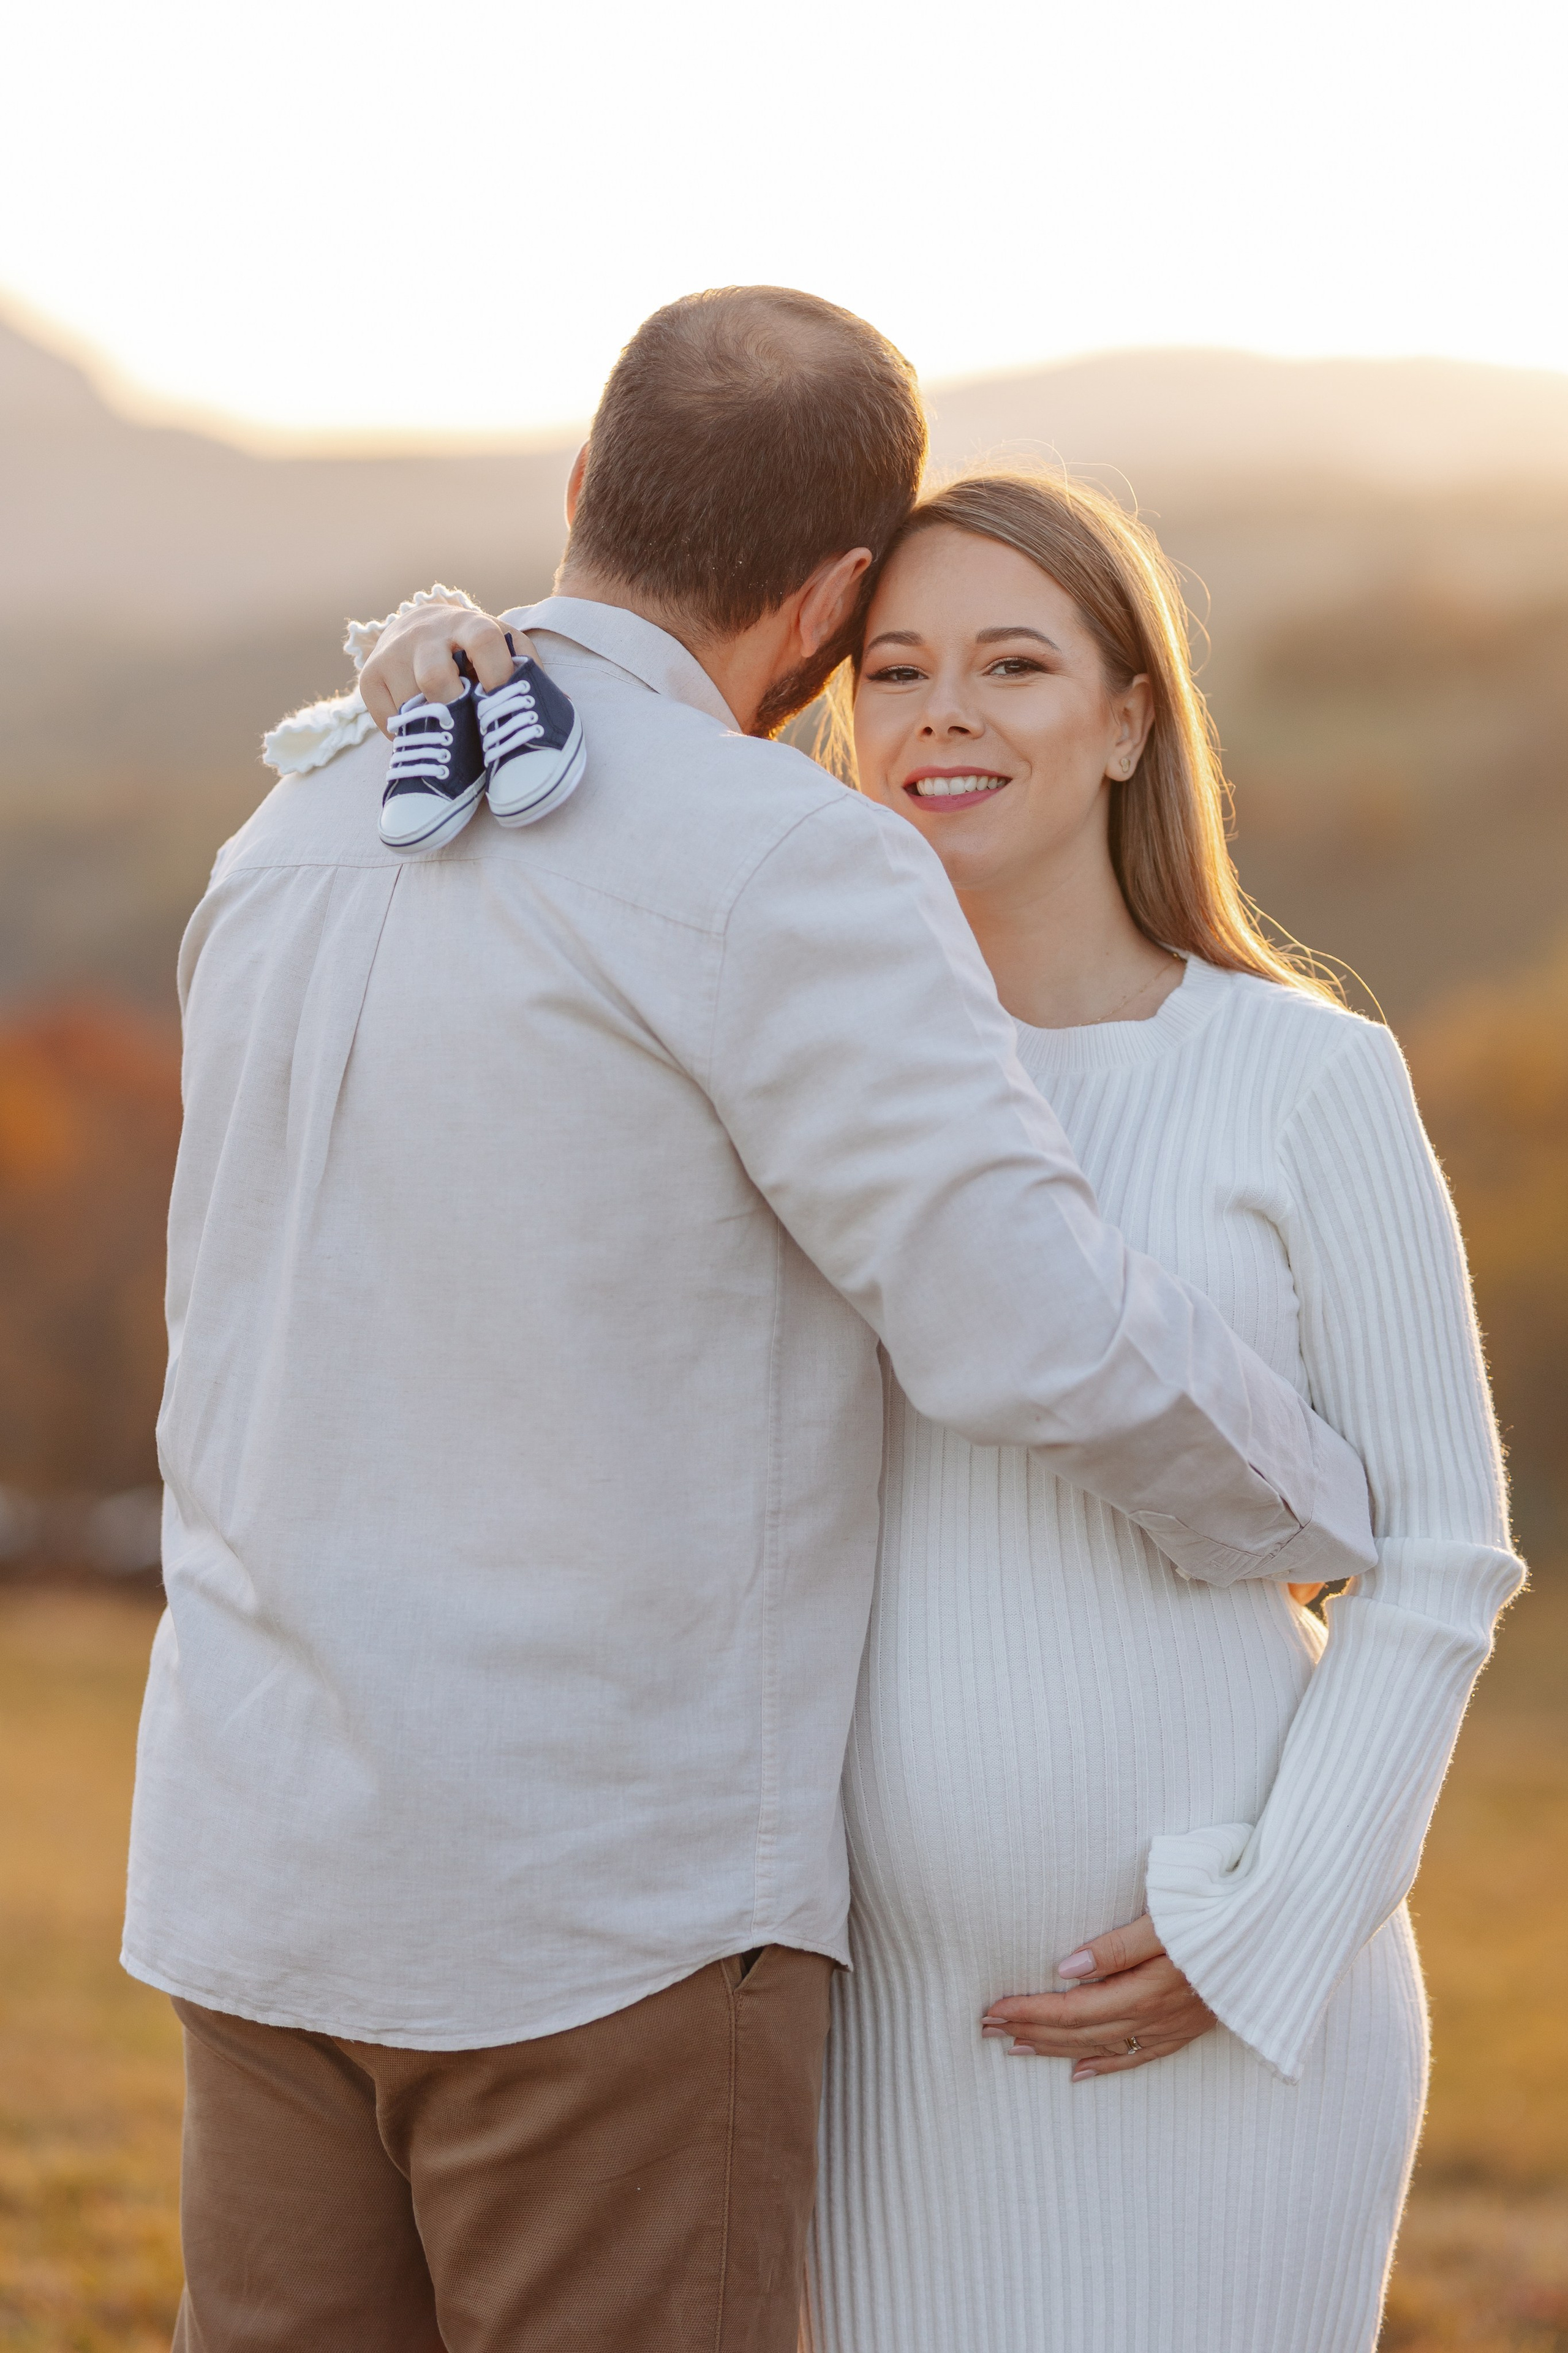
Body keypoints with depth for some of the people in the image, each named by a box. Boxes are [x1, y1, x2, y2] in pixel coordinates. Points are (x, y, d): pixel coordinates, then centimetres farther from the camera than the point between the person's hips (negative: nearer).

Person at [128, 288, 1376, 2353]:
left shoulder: (304, 848, 10)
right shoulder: (785, 867, -15)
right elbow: (1042, 1341, -20)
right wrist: (1316, 1512, -1)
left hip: (284, 1853, 7)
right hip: (605, 1900, -7)